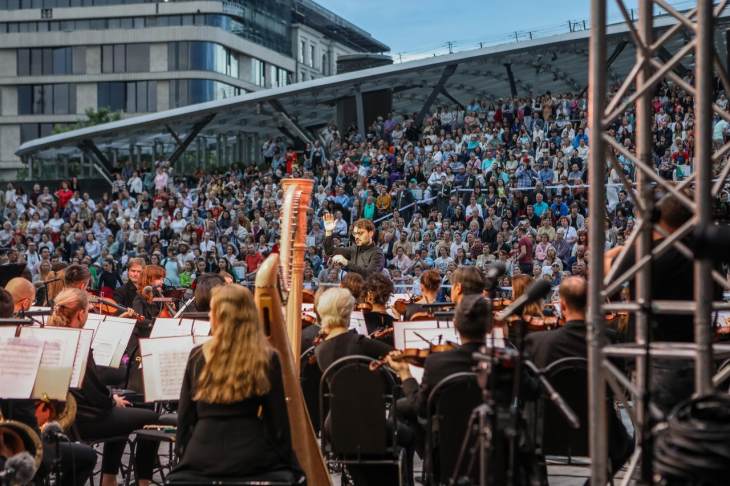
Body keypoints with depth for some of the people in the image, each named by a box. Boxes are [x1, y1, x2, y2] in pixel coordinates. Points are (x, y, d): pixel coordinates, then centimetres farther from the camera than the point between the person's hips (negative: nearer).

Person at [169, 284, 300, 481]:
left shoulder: (198, 356, 1)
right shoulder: (268, 359, -5)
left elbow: (185, 416, 5)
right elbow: (278, 419, -4)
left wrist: (182, 451, 18)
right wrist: (288, 460, 6)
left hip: (201, 459, 2)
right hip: (251, 457, -2)